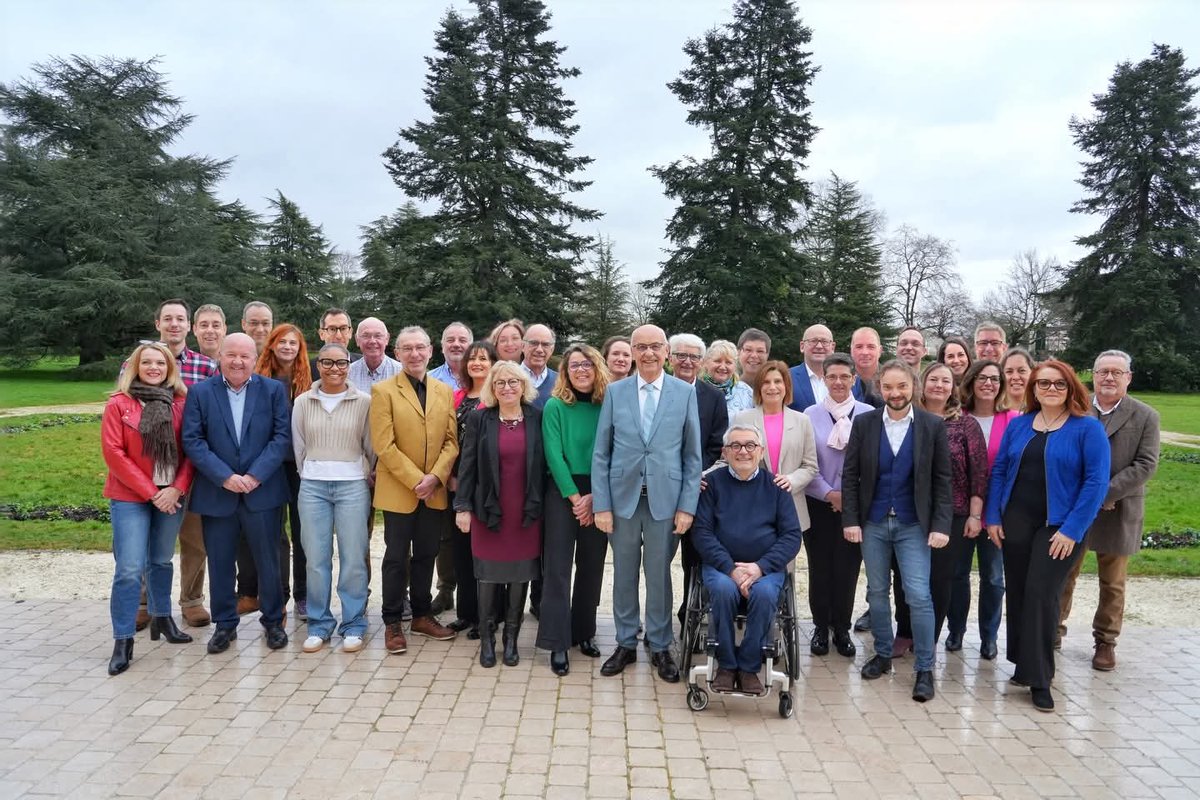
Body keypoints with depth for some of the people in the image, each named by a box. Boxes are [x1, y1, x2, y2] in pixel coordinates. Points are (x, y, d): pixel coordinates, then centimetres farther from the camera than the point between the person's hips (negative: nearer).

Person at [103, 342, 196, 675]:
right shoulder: (119, 404, -3)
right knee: (129, 569, -7)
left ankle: (162, 619, 33)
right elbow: (113, 453, -8)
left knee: (162, 561, 16)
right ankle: (122, 641, 1)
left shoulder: (181, 404, 2)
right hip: (130, 498, -2)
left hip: (171, 496, 3)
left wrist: (177, 489, -10)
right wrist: (151, 492, -11)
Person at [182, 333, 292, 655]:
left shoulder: (274, 390, 1)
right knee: (220, 562, 10)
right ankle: (225, 624, 25)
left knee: (268, 560, 7)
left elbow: (282, 436, -4)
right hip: (216, 492, 1)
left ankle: (273, 621, 23)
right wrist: (224, 477, -14)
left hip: (262, 491, -1)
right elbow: (192, 441, -4)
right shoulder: (200, 392, 2)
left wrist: (255, 476, -13)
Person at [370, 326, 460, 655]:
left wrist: (435, 477, -11)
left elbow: (452, 441, 3)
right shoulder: (383, 391, -4)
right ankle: (393, 622, 17)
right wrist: (415, 481, -16)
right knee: (397, 557, 5)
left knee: (426, 555, 13)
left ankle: (422, 615, 27)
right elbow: (384, 445, -11)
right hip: (398, 490, -4)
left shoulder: (445, 391, 8)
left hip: (435, 491, 4)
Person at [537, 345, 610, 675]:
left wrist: (594, 496, -9)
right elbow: (554, 454, -8)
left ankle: (585, 632, 24)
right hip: (563, 492, -3)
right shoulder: (555, 406, -3)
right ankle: (558, 643, 2)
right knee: (558, 566, -3)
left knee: (592, 566, 10)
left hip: (598, 496, 3)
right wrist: (575, 496, -12)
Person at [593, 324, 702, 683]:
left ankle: (660, 647, 23)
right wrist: (601, 504, -4)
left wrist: (687, 506, -4)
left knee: (659, 574, 8)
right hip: (622, 497, 1)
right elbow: (601, 453, 2)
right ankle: (626, 644, 26)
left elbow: (693, 455, 1)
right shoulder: (615, 392, 2)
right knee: (624, 574, 10)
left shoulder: (685, 392, 0)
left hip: (665, 499, -1)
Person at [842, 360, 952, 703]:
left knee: (918, 595, -5)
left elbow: (941, 480, -2)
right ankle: (883, 655, 28)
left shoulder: (932, 426, -3)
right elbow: (850, 475, 1)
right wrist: (850, 519, -5)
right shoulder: (864, 423, -1)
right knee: (876, 592, 12)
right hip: (873, 523, 2)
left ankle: (925, 670, 7)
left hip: (913, 525, -2)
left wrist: (941, 525, -8)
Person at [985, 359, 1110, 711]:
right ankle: (1023, 663, 25)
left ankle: (1038, 678, 5)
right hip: (1015, 522, 4)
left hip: (1060, 527, -4)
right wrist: (993, 517, 0)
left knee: (1041, 594, -7)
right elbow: (999, 470, 7)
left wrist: (1072, 529, -16)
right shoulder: (1018, 425, 7)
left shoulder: (1088, 428, -7)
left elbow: (1096, 481, -12)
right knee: (1017, 593, 9)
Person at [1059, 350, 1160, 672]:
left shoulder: (1145, 416, -2)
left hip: (1117, 512, -1)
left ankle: (1106, 642, 25)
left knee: (1112, 584, 11)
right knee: (1063, 576, 11)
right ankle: (1054, 630, 25)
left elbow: (1146, 464, -9)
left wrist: (1105, 492, -18)